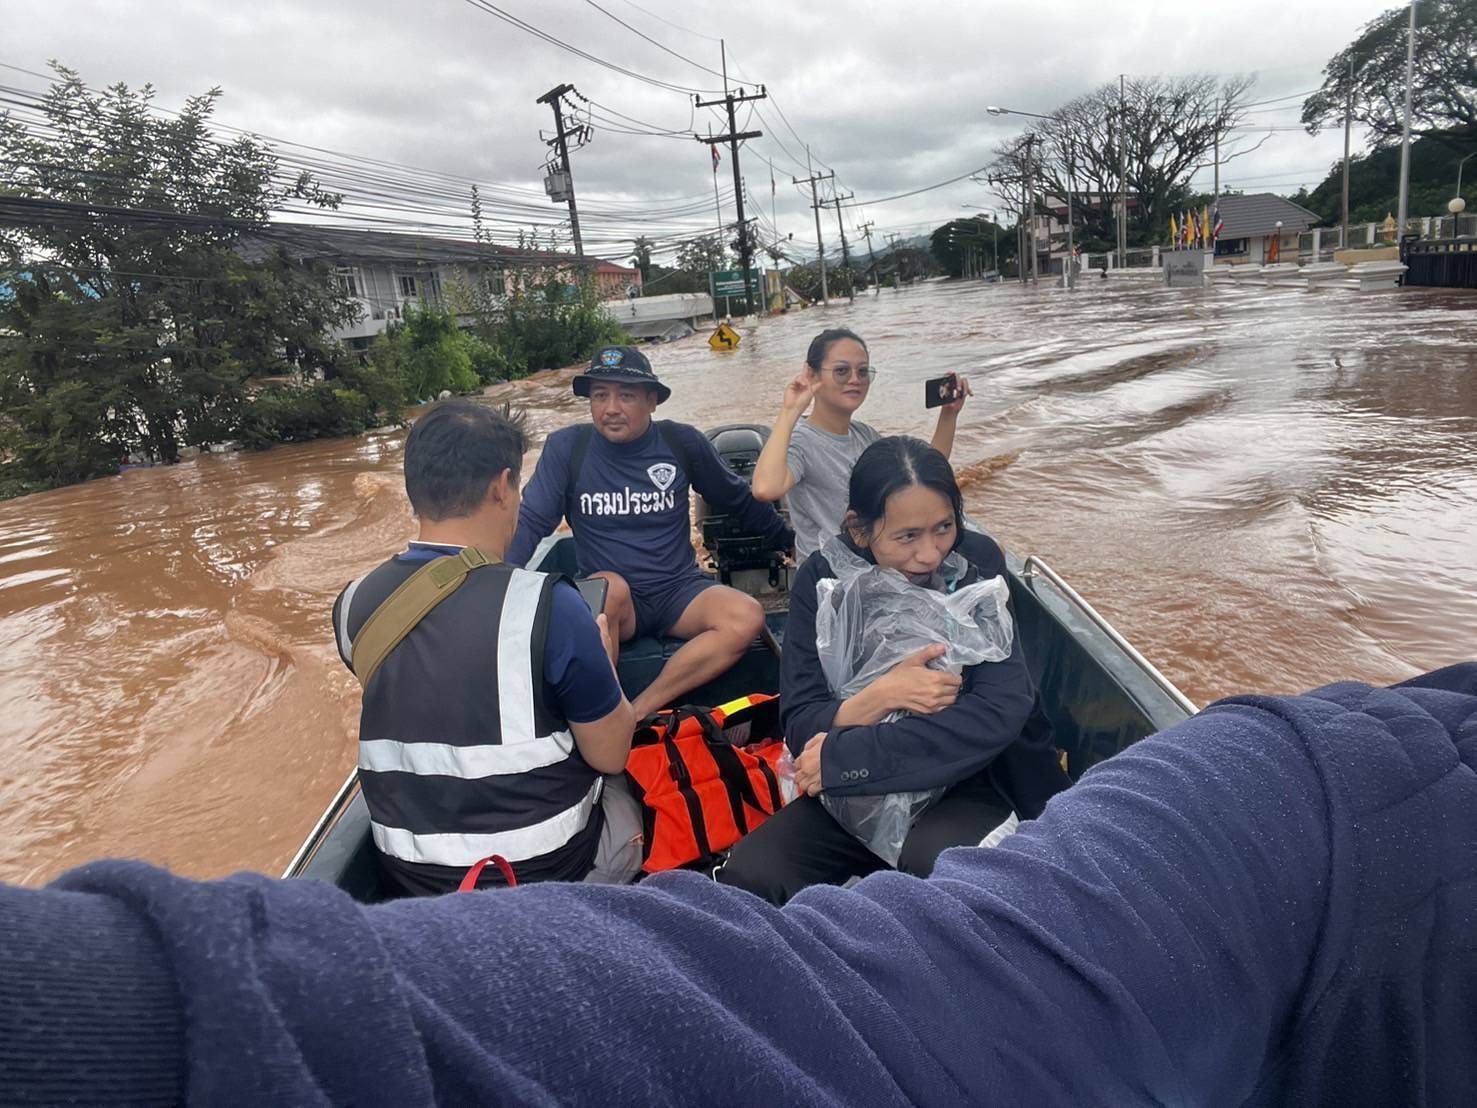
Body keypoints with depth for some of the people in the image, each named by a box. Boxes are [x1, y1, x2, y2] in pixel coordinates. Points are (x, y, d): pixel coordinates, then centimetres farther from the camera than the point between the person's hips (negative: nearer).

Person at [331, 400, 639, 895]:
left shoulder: (354, 604, -8)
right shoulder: (547, 605, -25)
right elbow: (609, 755, -12)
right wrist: (600, 656, 5)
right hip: (548, 872, -5)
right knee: (633, 797, 26)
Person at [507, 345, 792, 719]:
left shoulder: (682, 442, 0)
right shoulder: (567, 447, -5)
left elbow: (739, 499, 13)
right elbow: (531, 521, -7)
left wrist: (791, 542, 22)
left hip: (679, 590, 2)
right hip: (607, 601, -2)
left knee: (747, 618, -26)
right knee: (610, 587, -37)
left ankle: (637, 712, -22)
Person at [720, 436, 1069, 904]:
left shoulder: (977, 562, -10)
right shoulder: (823, 579, -7)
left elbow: (1001, 709, -20)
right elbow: (799, 727, -7)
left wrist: (839, 758, -22)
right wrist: (880, 697, -28)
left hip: (968, 779, -1)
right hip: (855, 791, 2)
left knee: (934, 858, -34)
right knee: (749, 874, -22)